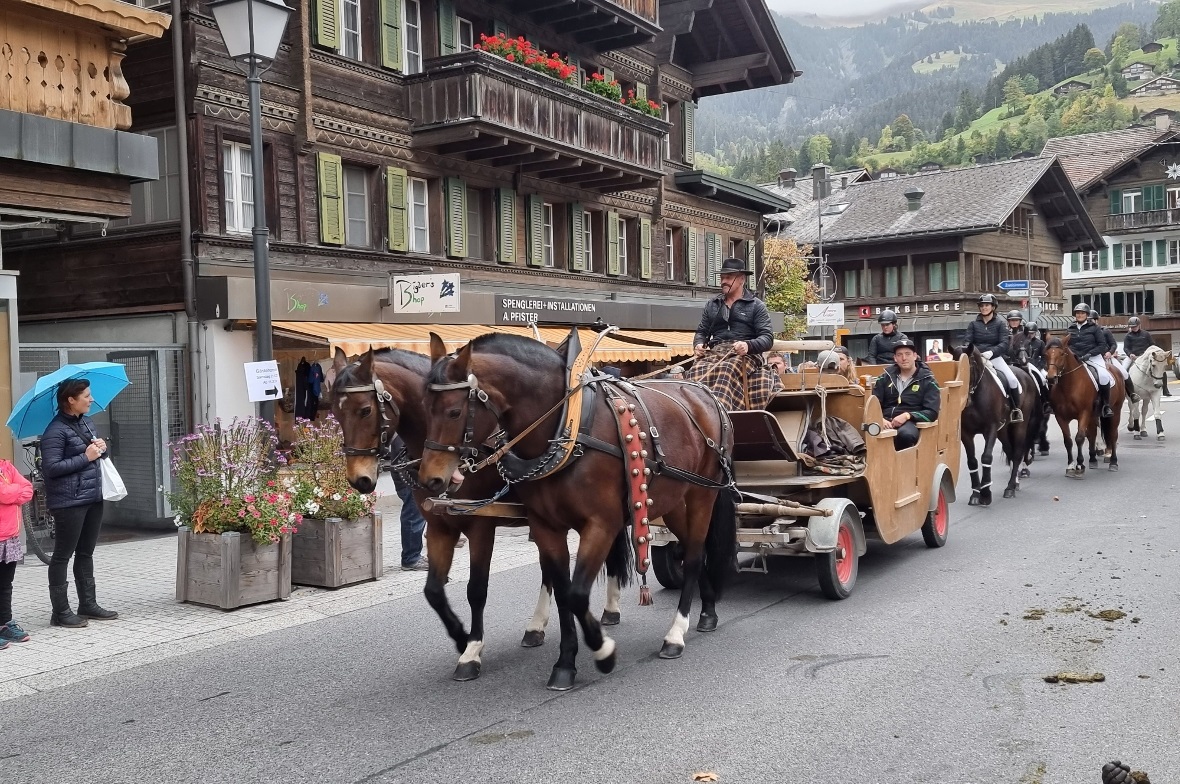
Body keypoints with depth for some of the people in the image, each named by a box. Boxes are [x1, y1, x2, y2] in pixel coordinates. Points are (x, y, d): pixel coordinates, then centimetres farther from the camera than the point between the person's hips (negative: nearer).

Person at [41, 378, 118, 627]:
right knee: (62, 555, 1)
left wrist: (101, 448, 2)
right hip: (69, 501, -8)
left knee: (86, 553, 14)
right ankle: (61, 611, 7)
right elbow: (51, 468, -18)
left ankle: (88, 604, 22)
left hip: (93, 497, 8)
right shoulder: (56, 431, -13)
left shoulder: (87, 422, 12)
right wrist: (85, 457, -18)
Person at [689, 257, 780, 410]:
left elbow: (767, 338, 2)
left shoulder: (756, 305, 10)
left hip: (746, 354, -3)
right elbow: (702, 331, 29)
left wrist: (748, 345, -19)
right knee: (698, 370, -32)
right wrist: (698, 344, 5)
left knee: (726, 370, -38)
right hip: (715, 352, 3)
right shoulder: (712, 305, 24)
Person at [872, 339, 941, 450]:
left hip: (910, 423, -2)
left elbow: (932, 412, 0)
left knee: (905, 434, -41)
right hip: (886, 421, 2)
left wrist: (907, 416, -16)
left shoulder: (927, 380, 8)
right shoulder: (885, 377, 18)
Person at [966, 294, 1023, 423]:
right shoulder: (973, 324, 8)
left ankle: (1016, 410, -3)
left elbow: (1005, 343, -9)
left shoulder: (1000, 324, 3)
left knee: (1012, 379, -19)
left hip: (995, 356, -2)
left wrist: (991, 352, -27)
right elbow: (968, 342, 2)